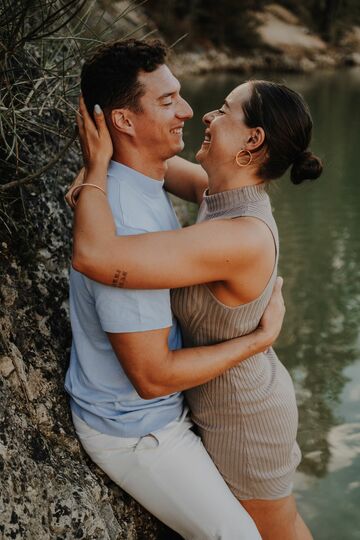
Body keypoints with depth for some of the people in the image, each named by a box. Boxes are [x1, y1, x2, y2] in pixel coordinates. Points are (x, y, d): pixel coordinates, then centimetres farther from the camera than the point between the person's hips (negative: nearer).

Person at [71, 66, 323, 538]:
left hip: (241, 419, -8)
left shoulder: (243, 238, -38)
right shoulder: (231, 193, -10)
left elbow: (93, 255, -45)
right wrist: (94, 173, -8)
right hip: (244, 392, 8)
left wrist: (98, 163, -29)